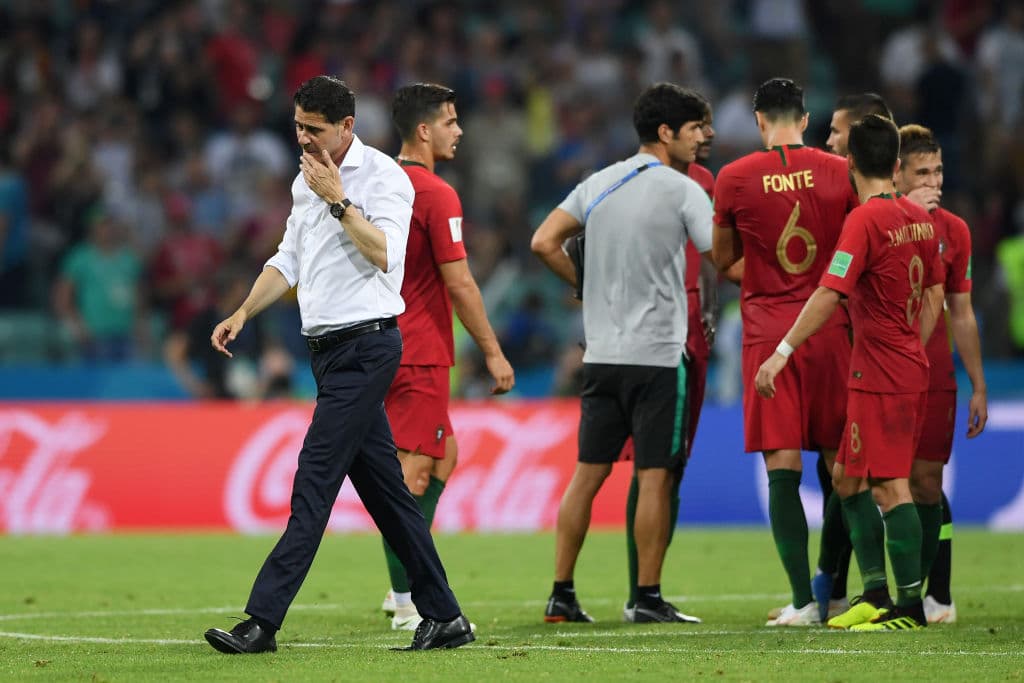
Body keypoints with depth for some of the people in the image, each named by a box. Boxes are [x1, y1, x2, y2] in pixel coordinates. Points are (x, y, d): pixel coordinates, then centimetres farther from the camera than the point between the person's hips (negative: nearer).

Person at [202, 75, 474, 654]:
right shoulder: (307, 181, 16)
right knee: (384, 488, 8)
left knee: (315, 481, -12)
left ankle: (263, 621, -15)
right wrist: (243, 313, 12)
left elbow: (385, 253, -22)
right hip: (330, 347, 9)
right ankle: (444, 616, 13)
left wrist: (338, 199, -21)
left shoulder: (383, 176, -9)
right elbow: (289, 260, 23)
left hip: (365, 344, -9)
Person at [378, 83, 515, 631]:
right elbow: (458, 283, -16)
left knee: (444, 453, 19)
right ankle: (407, 603, -5)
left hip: (386, 344, 9)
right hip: (421, 354, -9)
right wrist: (493, 352, -10)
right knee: (413, 471, -6)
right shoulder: (437, 195, -15)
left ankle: (407, 584, 18)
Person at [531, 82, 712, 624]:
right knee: (655, 477, -1)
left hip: (601, 353, 6)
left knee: (588, 472, 8)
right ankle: (648, 599, 0)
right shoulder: (683, 191, -7)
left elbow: (544, 242, 6)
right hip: (657, 355, -6)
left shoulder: (599, 184, 10)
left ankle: (561, 594, 8)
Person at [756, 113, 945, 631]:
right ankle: (875, 594, 15)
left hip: (880, 376, -9)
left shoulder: (864, 219, -15)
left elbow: (829, 294, -20)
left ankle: (910, 607, -7)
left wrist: (782, 353, -18)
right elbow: (935, 295, 17)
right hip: (910, 368, 9)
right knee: (848, 477, 15)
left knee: (889, 486, -7)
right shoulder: (920, 218, 9)